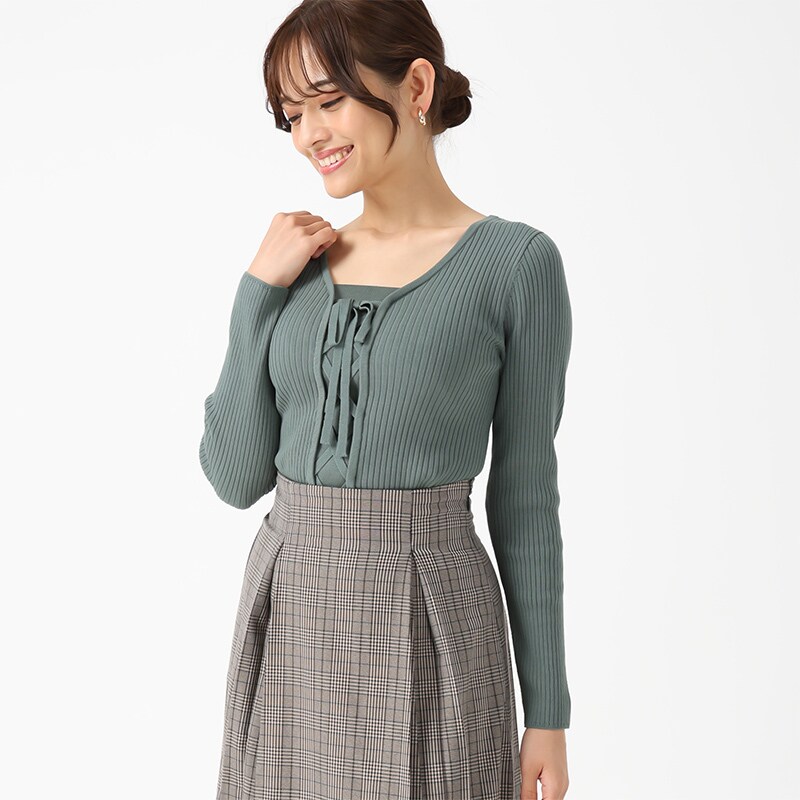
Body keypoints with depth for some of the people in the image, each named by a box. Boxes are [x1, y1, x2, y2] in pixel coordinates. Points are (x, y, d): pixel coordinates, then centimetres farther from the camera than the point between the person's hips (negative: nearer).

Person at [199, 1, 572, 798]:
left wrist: (547, 712, -2)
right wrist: (259, 292, -5)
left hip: (427, 634, -4)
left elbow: (524, 496, -4)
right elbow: (236, 475, 3)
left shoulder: (515, 262, -7)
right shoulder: (298, 262, 6)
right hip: (288, 620, 4)